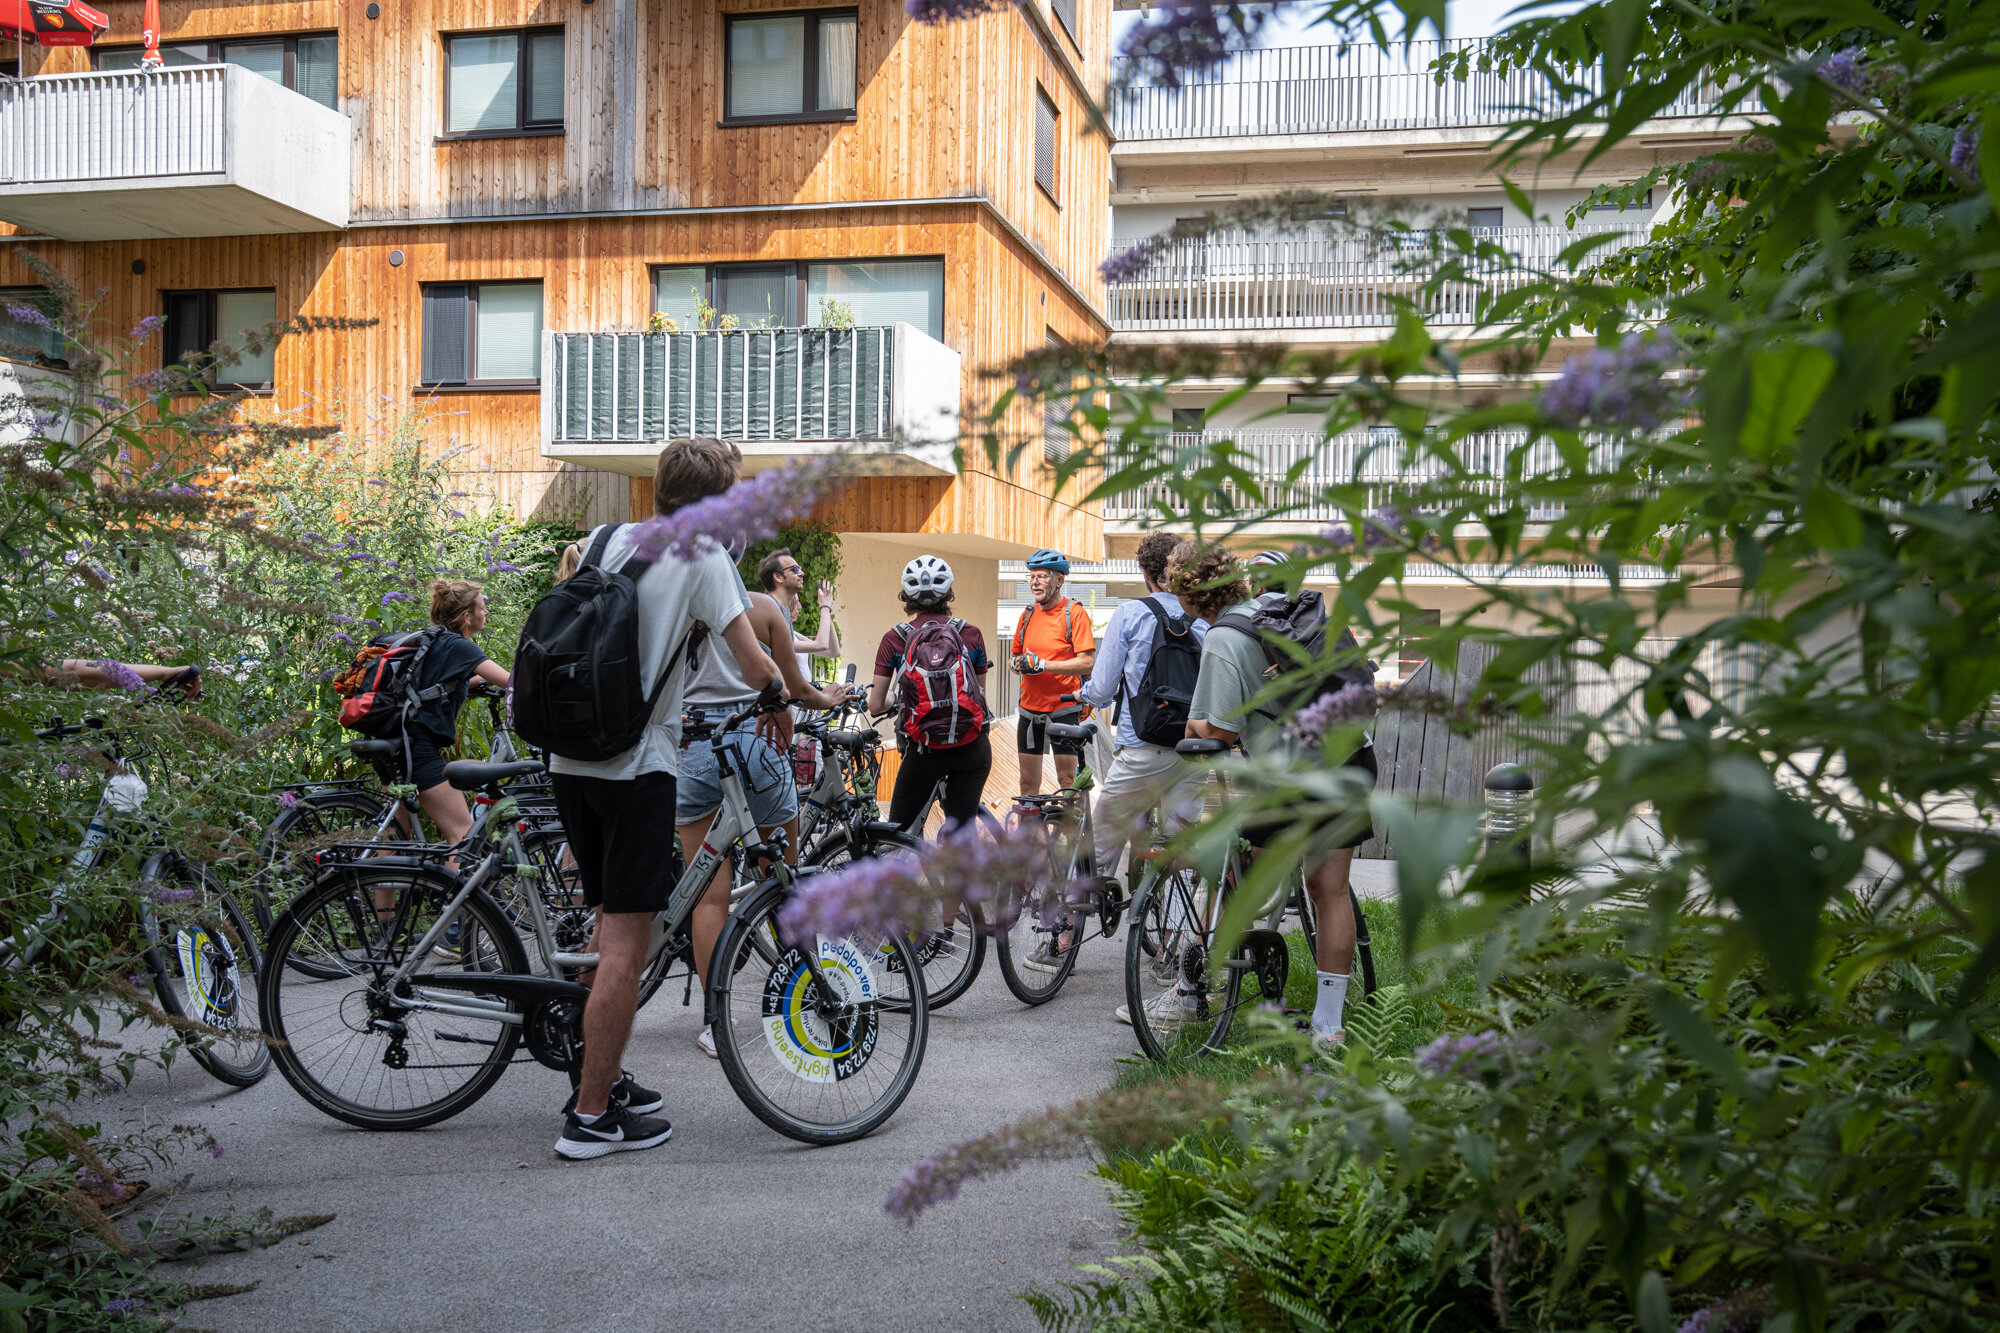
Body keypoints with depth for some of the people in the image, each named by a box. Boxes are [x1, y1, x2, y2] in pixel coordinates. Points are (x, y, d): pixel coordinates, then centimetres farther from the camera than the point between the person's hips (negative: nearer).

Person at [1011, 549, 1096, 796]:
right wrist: (1019, 664, -5)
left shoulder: (1075, 613, -8)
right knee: (1028, 782, 9)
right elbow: (1016, 657, 20)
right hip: (1029, 708, 6)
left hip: (1063, 708, -5)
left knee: (1068, 780, -2)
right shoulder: (1028, 614, 11)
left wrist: (1042, 664, -21)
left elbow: (1087, 662, -16)